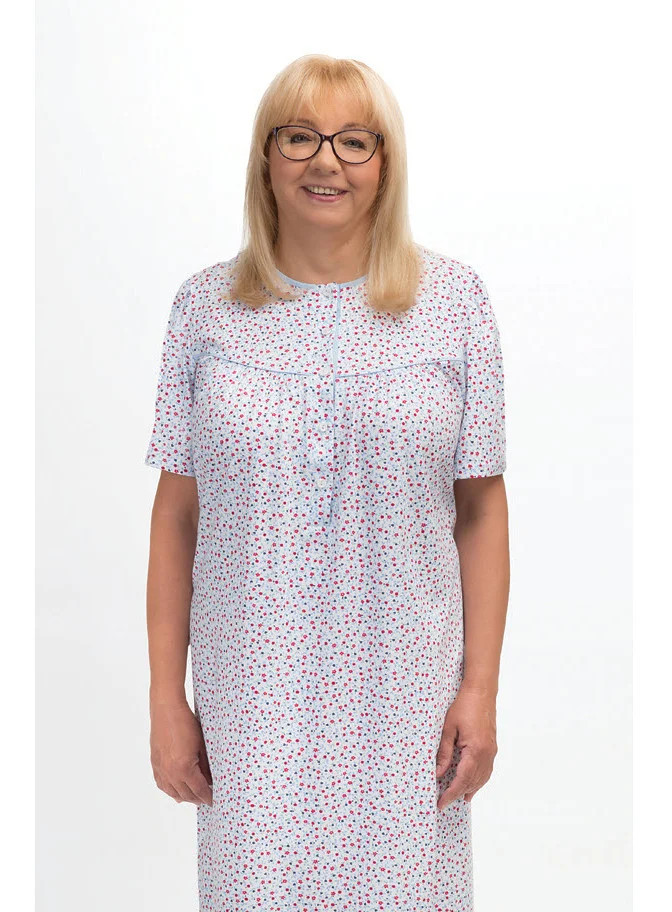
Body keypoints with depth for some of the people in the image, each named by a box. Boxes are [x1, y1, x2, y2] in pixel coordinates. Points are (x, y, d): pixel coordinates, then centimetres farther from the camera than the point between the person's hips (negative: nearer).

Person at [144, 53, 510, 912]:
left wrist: (481, 687, -4)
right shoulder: (205, 304, 1)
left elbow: (481, 506, 0)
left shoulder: (454, 299, -1)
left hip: (405, 692, 0)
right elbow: (176, 513, 2)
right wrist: (166, 697, 1)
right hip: (250, 696, 1)